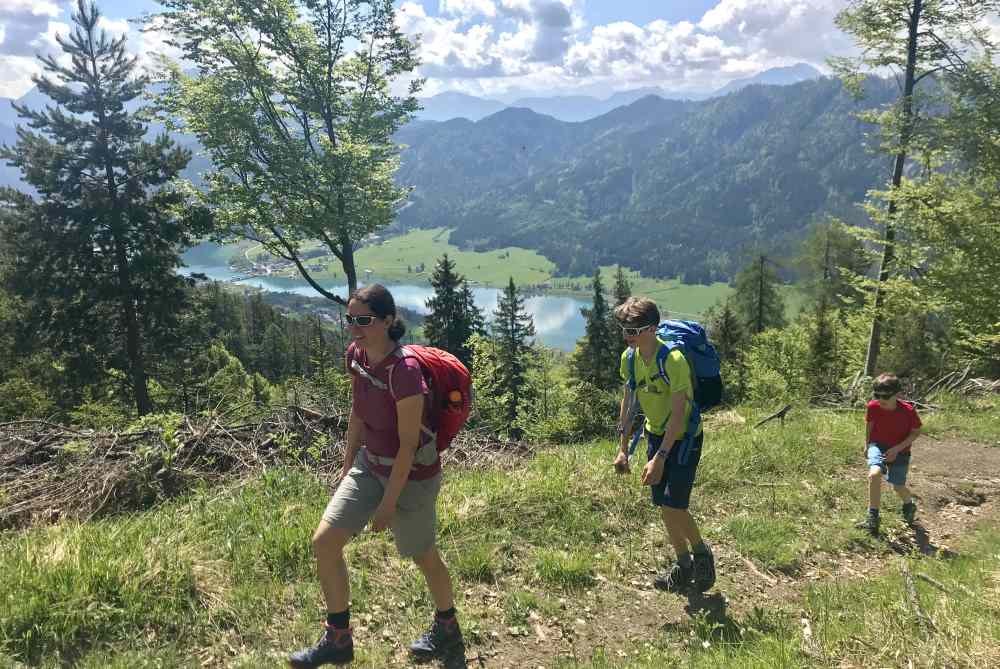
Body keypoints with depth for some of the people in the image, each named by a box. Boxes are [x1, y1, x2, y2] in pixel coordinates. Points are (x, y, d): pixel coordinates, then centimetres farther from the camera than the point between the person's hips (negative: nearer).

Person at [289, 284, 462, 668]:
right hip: (370, 464, 7)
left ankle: (447, 630, 43)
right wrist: (347, 466, 13)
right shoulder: (355, 354, -7)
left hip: (411, 475, -7)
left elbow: (408, 445, -23)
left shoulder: (404, 372, -30)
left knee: (423, 556, 14)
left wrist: (389, 503, -17)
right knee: (324, 543, 3)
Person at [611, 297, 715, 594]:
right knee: (662, 505, 9)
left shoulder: (673, 360, -28)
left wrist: (659, 458, -28)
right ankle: (683, 564, 28)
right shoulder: (629, 358, -7)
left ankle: (701, 552, 17)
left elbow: (678, 413, -27)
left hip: (684, 437, -6)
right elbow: (628, 401, 4)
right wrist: (623, 449, 4)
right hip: (656, 433, 7)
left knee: (673, 505, -12)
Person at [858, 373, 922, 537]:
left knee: (898, 487, 7)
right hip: (878, 445, 1)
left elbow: (916, 432, -9)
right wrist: (867, 445, 15)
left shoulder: (908, 411, -23)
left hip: (899, 451, -1)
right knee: (874, 474, -25)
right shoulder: (873, 407, -15)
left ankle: (909, 505, 45)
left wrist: (897, 448, -20)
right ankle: (873, 517, -16)